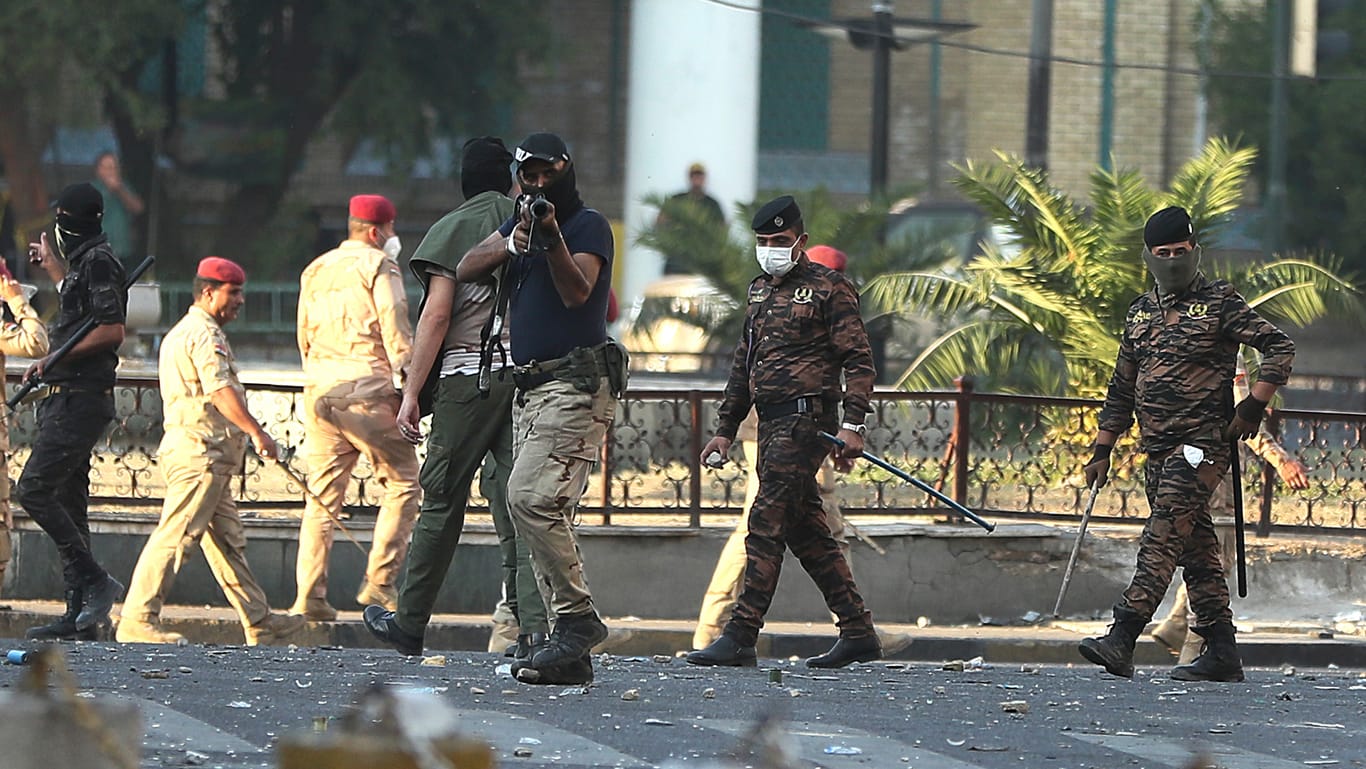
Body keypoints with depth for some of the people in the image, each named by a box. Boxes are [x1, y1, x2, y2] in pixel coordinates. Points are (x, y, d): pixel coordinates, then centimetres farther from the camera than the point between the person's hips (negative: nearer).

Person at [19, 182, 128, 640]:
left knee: (34, 490, -14)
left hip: (80, 400, -10)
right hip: (70, 399, 10)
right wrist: (51, 267, 52)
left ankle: (95, 580, -14)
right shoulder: (86, 261, 18)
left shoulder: (98, 263, -12)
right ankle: (80, 614, 9)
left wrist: (57, 358, -16)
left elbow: (112, 329, -21)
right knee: (69, 501, 8)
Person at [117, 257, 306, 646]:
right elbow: (220, 391, -23)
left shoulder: (181, 333, 23)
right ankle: (137, 620, -14)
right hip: (200, 451, -11)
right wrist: (257, 432, -27)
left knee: (228, 540, 13)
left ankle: (259, 622, 18)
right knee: (175, 536, -12)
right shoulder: (205, 334, -11)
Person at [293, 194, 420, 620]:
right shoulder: (378, 265, -2)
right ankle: (380, 582, -6)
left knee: (322, 496, 7)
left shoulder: (315, 270, 19)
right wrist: (409, 388, -7)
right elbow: (395, 331, -9)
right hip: (367, 389, -7)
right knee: (402, 483, 3)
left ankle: (309, 596, 1)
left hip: (320, 391, 7)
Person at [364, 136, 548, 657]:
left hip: (468, 375, -3)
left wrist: (411, 393, -7)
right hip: (527, 375, 3)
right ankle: (534, 624, -12)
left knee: (442, 501, 5)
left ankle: (409, 624, 15)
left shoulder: (452, 229, -1)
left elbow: (438, 315, -8)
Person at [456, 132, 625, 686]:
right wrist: (511, 245, -7)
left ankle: (579, 618, -16)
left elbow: (577, 292, -17)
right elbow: (465, 271, 9)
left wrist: (552, 237, -28)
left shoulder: (589, 225, -2)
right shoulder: (520, 219, 20)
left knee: (531, 497, -22)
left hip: (575, 384, -8)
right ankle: (572, 651, 4)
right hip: (529, 387, 8)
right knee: (543, 512, 4)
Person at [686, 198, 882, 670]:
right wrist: (725, 430, 22)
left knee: (767, 522, -13)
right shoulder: (760, 291, 20)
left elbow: (858, 360, -7)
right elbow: (744, 364, 26)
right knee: (807, 532, 8)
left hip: (806, 418, -9)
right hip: (772, 424, 9)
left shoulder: (828, 288, -4)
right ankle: (859, 633, 13)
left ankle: (741, 636, -17)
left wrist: (853, 424, -16)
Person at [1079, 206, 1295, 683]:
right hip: (1158, 449, 7)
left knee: (1163, 537, -17)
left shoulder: (1220, 303, -2)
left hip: (1202, 443, -7)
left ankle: (1122, 639, -27)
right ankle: (1221, 652, 8)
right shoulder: (1140, 313, 17)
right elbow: (1121, 390, 22)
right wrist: (1101, 451, 19)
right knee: (1196, 548, 6)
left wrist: (1252, 409, -12)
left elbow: (1279, 348, -5)